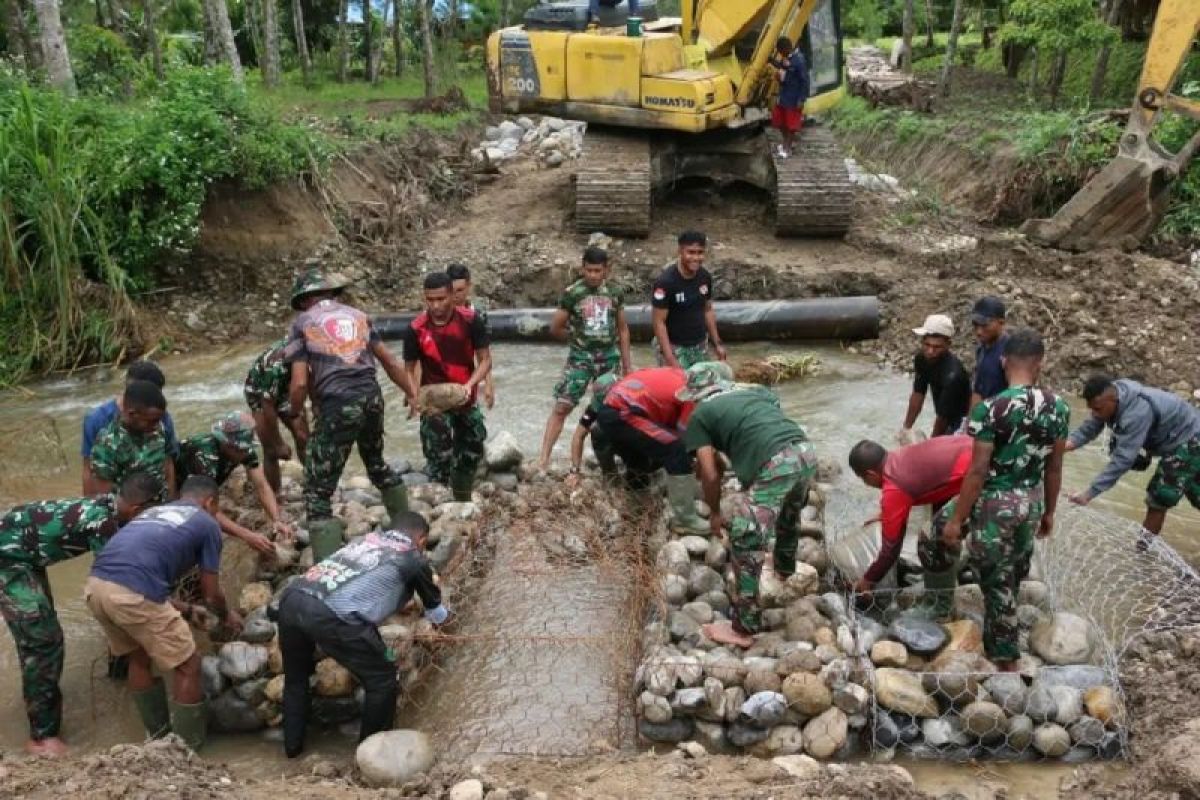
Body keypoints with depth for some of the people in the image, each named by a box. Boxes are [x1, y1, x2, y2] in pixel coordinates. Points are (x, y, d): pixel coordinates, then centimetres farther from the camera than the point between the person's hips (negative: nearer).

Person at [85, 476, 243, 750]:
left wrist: (186, 609, 46)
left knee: (139, 657, 30)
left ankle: (158, 735, 43)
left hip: (95, 585, 7)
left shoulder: (152, 512, 32)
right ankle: (186, 748, 22)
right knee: (187, 666, 11)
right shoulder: (207, 524, 14)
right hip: (132, 594, -7)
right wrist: (228, 616, 39)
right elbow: (211, 595, 17)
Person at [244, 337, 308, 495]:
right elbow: (268, 407, -31)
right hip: (259, 394, -5)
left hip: (284, 390, 5)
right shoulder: (275, 365, -41)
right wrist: (278, 444, -22)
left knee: (304, 438, -5)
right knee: (271, 451, -10)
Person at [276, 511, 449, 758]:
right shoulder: (414, 559, 16)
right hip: (332, 615, -7)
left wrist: (401, 601, 65)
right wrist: (443, 617, 56)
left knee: (296, 676, 32)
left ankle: (292, 745, 42)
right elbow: (438, 615, 33)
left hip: (292, 598, 7)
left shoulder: (368, 538, 30)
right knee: (382, 681, 14)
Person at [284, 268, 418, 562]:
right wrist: (411, 394, 29)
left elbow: (300, 382, -1)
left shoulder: (303, 322, 6)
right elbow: (390, 362, 18)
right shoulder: (358, 315, 17)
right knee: (376, 463, 32)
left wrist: (296, 413, 17)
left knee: (317, 491, 1)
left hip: (337, 405, -5)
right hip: (372, 398, 5)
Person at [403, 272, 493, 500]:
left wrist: (470, 384, -26)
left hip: (465, 401, 3)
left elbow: (485, 360, -9)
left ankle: (462, 501, 37)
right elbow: (409, 369, -5)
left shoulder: (471, 321, -15)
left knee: (472, 452, 16)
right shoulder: (416, 329, -15)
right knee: (438, 458, -8)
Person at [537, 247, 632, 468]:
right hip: (581, 357, -3)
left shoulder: (614, 293, 3)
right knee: (561, 407, -9)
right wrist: (579, 336, 8)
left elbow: (623, 329, 11)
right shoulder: (572, 293, -8)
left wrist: (626, 365, 10)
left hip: (610, 357, 3)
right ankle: (544, 458, -10)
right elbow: (555, 328, -2)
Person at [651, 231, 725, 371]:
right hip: (674, 348, -6)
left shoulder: (705, 277, 0)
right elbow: (659, 322, -17)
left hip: (700, 346, 6)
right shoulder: (666, 282, -18)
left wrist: (717, 343, 11)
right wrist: (670, 359, -22)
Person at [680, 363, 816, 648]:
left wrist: (715, 512, 25)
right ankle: (784, 566, 61)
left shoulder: (700, 415, 12)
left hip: (775, 466, -7)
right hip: (806, 452, 7)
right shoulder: (756, 391, 28)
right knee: (789, 514, 35)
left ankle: (744, 629, 10)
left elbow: (710, 475, 9)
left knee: (746, 547, 4)